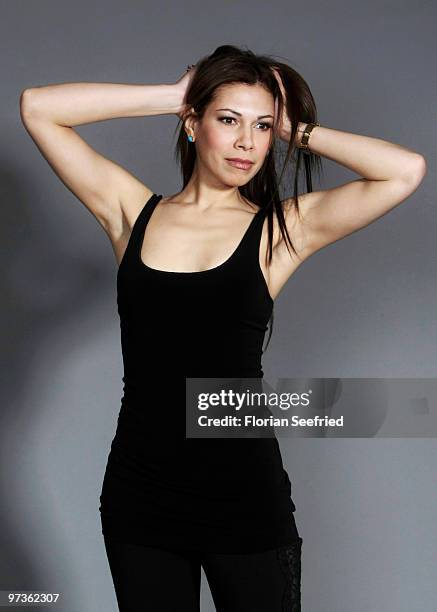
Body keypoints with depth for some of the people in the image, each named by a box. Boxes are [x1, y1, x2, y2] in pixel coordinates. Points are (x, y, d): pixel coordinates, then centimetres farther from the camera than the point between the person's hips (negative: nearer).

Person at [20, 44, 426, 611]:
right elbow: (38, 107, 2)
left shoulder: (281, 230, -1)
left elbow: (407, 170, -11)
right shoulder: (133, 212, 4)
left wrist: (297, 130, -1)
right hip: (140, 495, 2)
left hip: (246, 500, -1)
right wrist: (170, 95, 1)